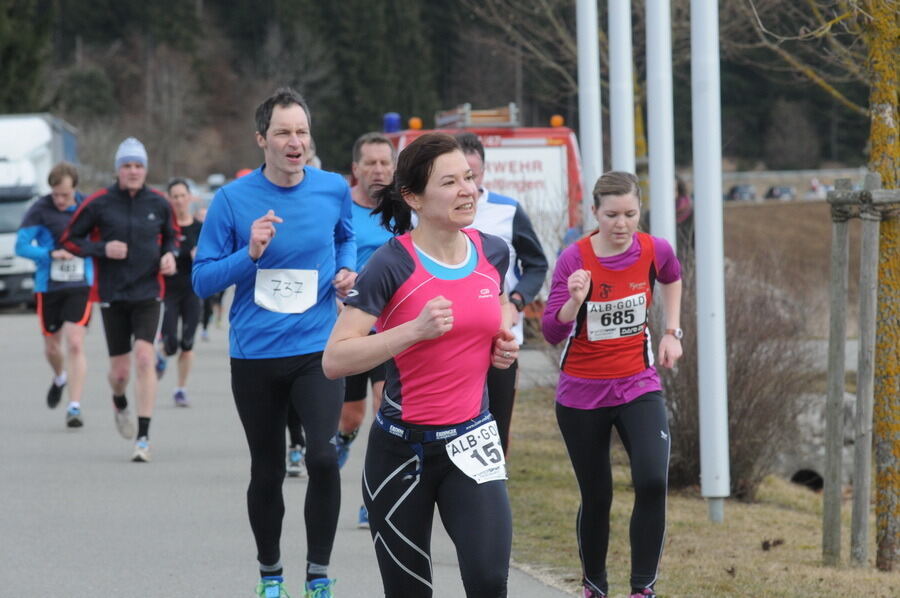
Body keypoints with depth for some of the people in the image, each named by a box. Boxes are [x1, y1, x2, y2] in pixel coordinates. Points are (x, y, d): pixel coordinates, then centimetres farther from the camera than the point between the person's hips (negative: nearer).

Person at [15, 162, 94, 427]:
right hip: (48, 287, 1)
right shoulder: (39, 210, -8)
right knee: (52, 346, 14)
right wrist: (52, 254, -22)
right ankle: (60, 379, 48)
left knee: (75, 344, -13)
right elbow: (21, 246, -11)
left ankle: (75, 407, -11)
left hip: (80, 286, -1)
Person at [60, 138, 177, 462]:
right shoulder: (99, 203, -5)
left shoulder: (159, 203, 2)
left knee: (145, 358, -17)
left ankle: (144, 437, -13)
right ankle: (120, 402, 44)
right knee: (120, 370, 5)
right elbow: (70, 240, 2)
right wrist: (102, 249, -14)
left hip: (148, 293, 0)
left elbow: (171, 236, 19)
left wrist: (169, 255, -3)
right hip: (112, 296, 0)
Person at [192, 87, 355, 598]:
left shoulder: (333, 189, 1)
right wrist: (250, 253, -20)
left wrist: (347, 270, 3)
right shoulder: (233, 200, -7)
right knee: (267, 472, 11)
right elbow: (203, 279, -4)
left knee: (323, 456, -19)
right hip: (255, 356, 0)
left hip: (318, 349, 0)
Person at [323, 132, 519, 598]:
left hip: (470, 442, 3)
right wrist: (414, 329, -28)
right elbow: (335, 360, -20)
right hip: (401, 449, -3)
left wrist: (504, 343, 4)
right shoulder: (392, 264, -14)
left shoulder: (493, 253, 2)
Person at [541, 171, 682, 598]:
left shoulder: (654, 251, -7)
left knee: (652, 482, -20)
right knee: (596, 497, 8)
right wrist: (575, 300, -35)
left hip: (638, 387, 1)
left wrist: (671, 332, 13)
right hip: (582, 395, -1)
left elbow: (671, 280, 19)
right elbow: (552, 332, -17)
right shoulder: (575, 259, -15)